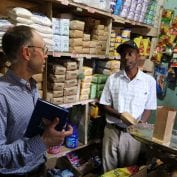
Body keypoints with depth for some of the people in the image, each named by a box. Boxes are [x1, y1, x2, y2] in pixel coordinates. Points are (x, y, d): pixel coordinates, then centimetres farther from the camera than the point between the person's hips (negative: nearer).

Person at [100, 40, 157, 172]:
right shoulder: (113, 78, -3)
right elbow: (105, 105, 0)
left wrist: (141, 123, -18)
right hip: (112, 130, 0)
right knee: (108, 168, 14)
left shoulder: (149, 81, -4)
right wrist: (119, 115, -18)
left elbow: (148, 108, 1)